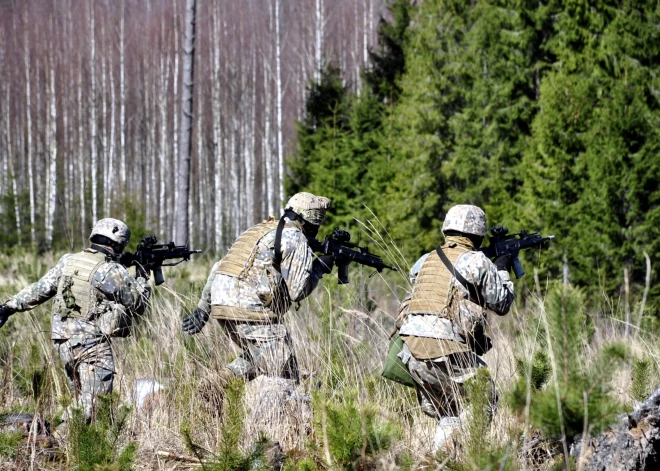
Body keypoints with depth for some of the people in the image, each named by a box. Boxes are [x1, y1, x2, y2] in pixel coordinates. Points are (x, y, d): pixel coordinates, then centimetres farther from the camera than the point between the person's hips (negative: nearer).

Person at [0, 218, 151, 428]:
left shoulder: (67, 262, 6)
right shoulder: (113, 272, -11)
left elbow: (38, 290, 9)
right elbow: (138, 304, 1)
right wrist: (143, 280, 18)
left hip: (64, 341, 7)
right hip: (92, 345, -7)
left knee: (81, 395, 21)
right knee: (93, 403, -5)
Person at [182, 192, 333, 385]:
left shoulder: (260, 230, 25)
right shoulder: (295, 238, -1)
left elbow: (218, 268, 25)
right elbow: (297, 291, -7)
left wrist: (203, 309, 27)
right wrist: (319, 267, 10)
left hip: (220, 304, 9)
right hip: (250, 310, -9)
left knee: (256, 357, 26)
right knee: (285, 377, -6)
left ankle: (229, 376, 2)